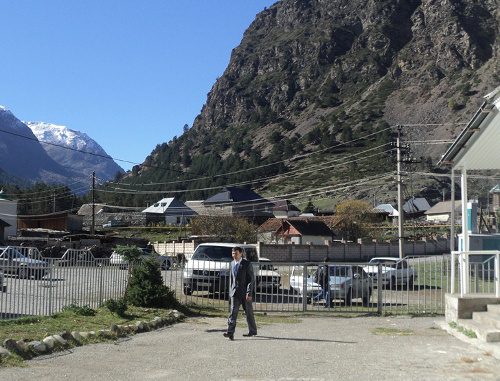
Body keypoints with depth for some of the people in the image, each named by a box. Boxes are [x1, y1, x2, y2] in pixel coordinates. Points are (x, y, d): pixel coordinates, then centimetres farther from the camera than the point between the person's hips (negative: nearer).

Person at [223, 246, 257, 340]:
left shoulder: (247, 264, -8)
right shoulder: (232, 264, 11)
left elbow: (250, 280, -11)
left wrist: (249, 294, -17)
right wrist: (230, 291, 14)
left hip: (244, 292, -4)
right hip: (235, 292, 4)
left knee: (249, 312, 7)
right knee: (233, 311, -8)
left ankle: (252, 331, 23)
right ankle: (230, 332, -15)